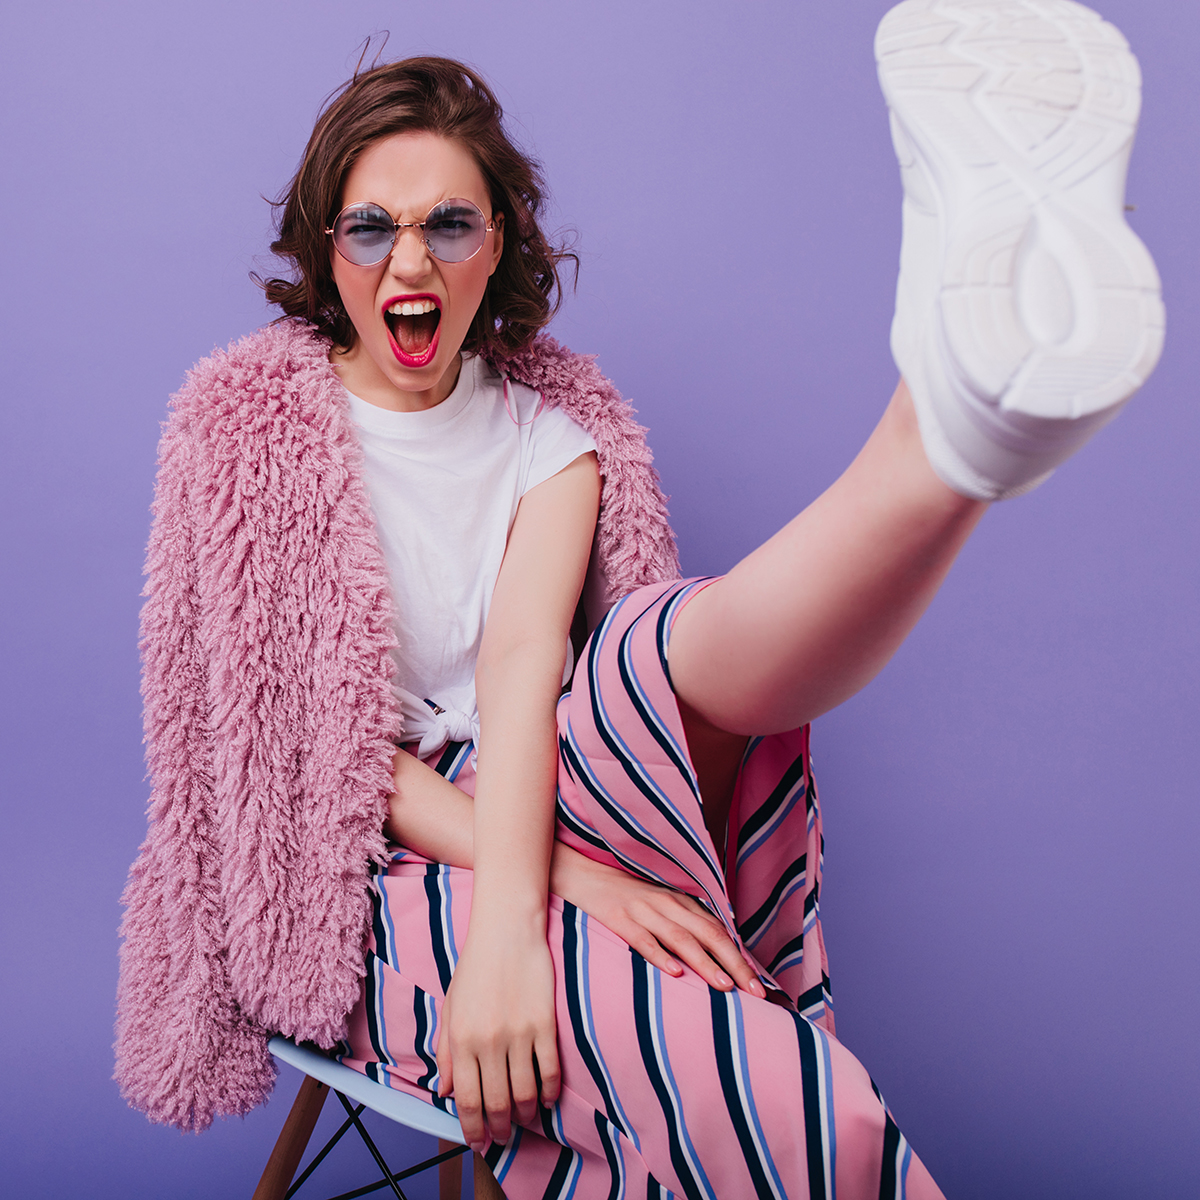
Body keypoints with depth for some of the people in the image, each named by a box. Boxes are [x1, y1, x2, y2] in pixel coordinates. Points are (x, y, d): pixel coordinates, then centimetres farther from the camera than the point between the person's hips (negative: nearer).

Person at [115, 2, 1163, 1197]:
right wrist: (549, 874, -22)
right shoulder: (244, 419, 0)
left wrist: (511, 923, -31)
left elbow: (525, 666, -12)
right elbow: (294, 721, -8)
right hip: (366, 883, -2)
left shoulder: (551, 428, 7)